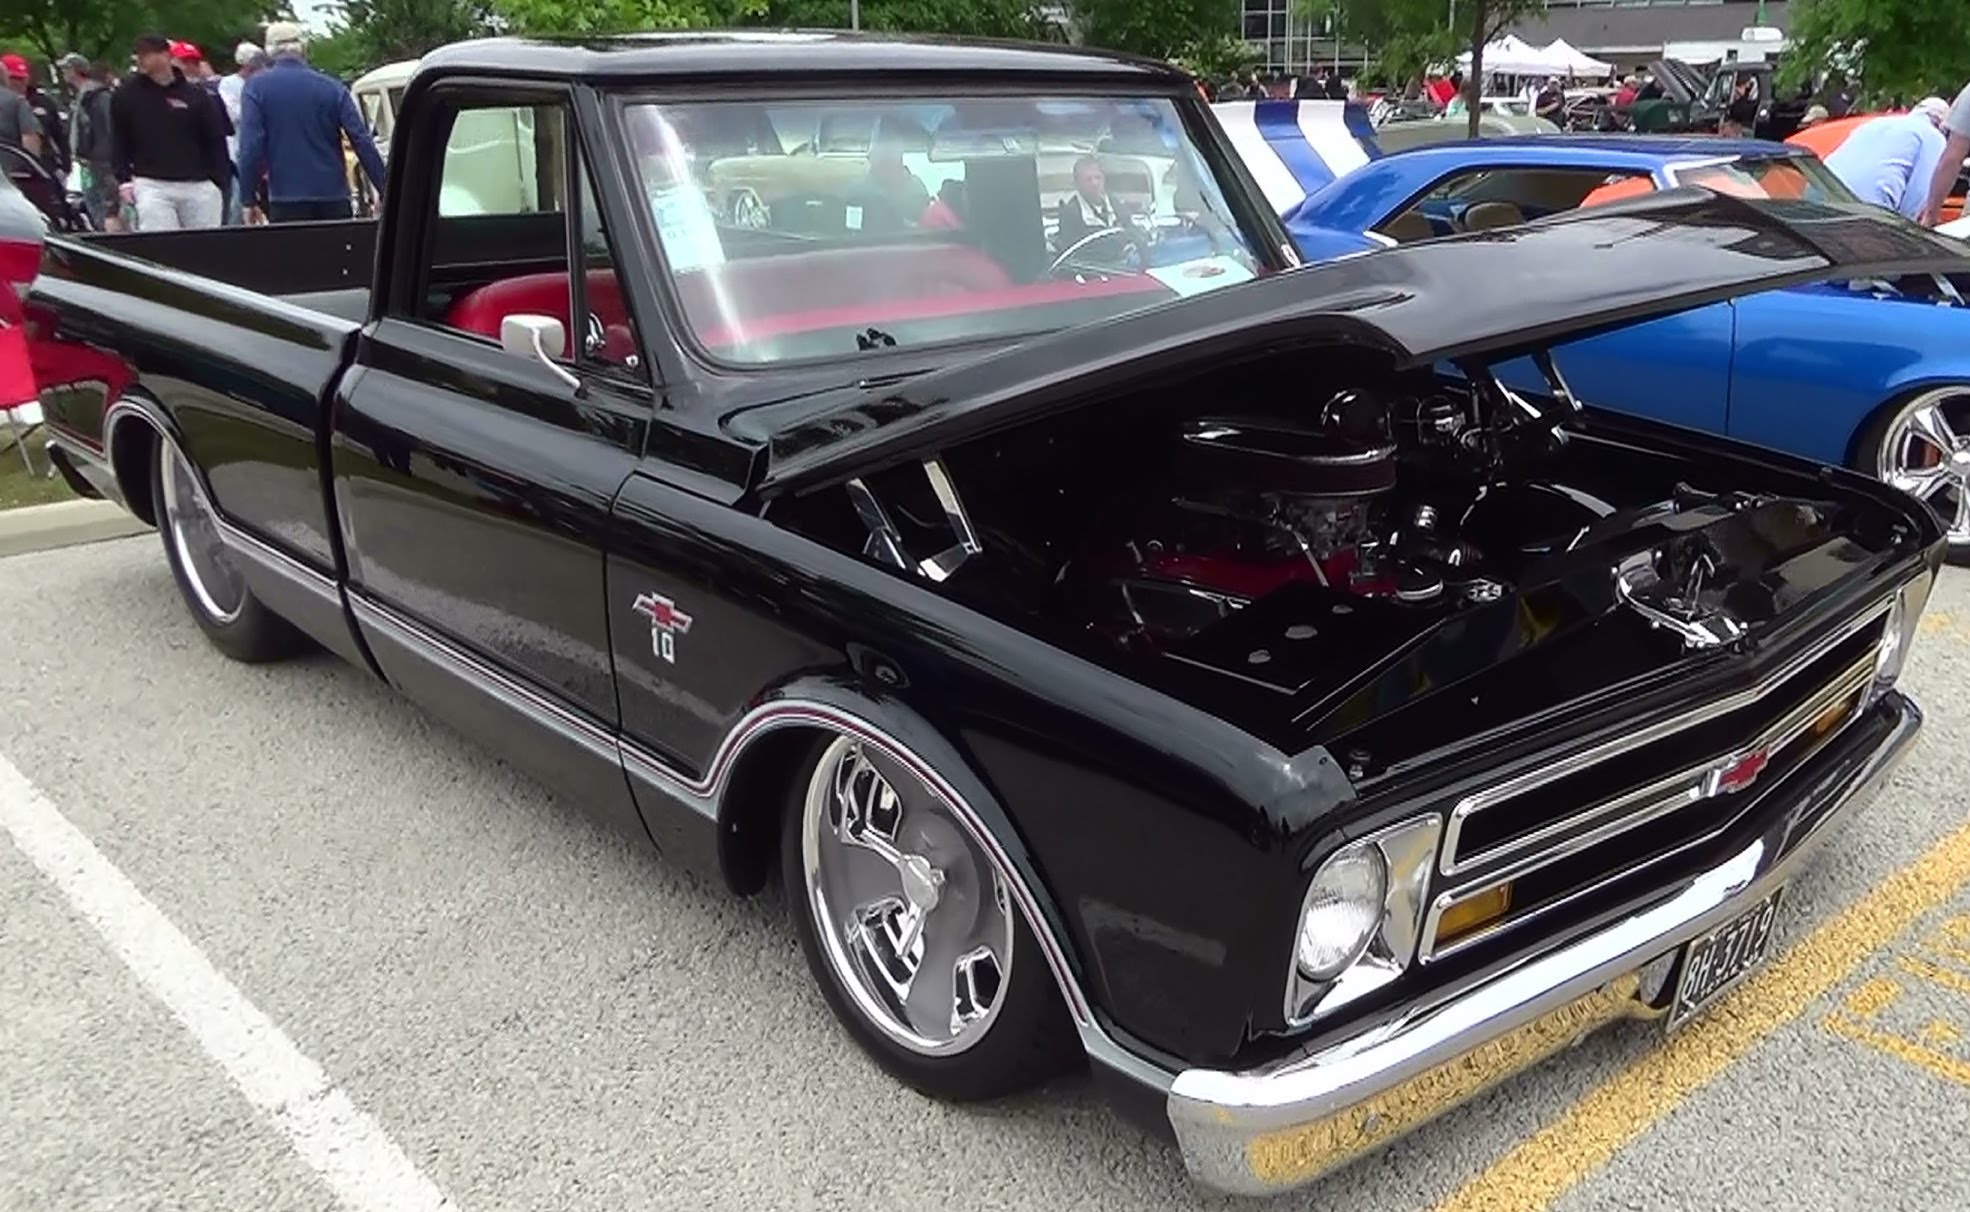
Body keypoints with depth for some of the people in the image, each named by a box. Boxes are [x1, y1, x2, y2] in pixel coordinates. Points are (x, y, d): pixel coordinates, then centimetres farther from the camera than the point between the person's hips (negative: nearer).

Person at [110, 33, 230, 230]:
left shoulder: (196, 95, 3)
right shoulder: (125, 95, 4)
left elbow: (215, 141, 5)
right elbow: (118, 143, 9)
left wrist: (218, 184, -2)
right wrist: (124, 180, -1)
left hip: (199, 186, 1)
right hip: (151, 185, -1)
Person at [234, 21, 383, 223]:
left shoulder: (256, 88, 2)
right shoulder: (333, 88, 4)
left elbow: (251, 146, -6)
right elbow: (362, 142, -3)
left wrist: (248, 199, -2)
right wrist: (384, 191, 0)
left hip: (286, 200, -1)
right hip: (333, 198, 1)